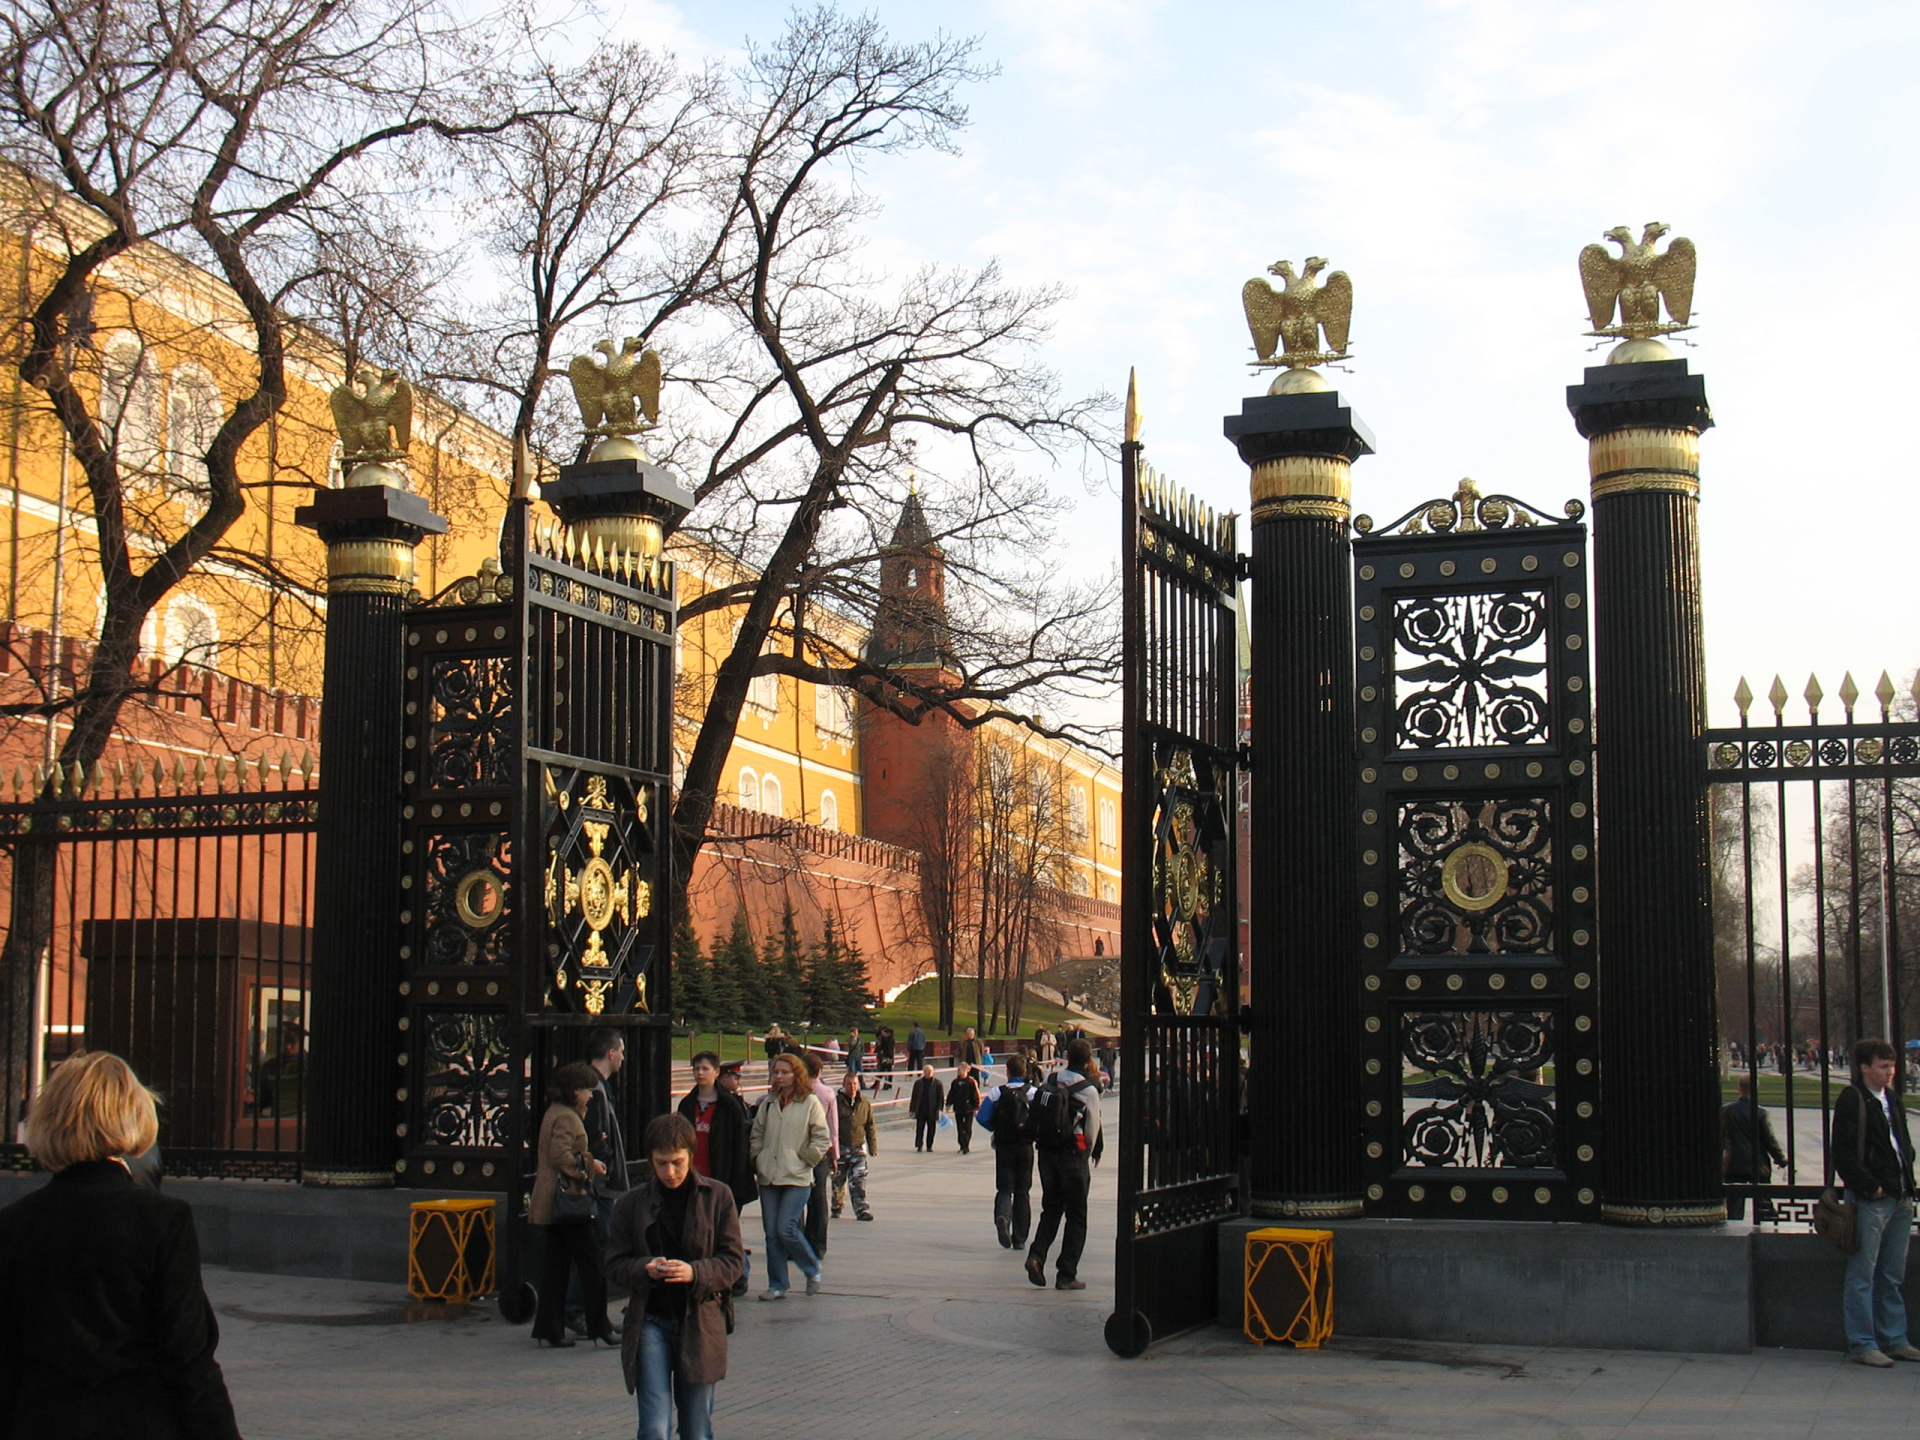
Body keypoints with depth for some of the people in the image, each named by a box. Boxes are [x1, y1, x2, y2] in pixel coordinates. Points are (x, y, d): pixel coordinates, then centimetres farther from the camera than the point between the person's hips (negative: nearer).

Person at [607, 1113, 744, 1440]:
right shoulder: (632, 1203, 3)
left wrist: (694, 1272, -19)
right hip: (650, 1323, 0)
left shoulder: (717, 1196, 1)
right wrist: (645, 1269, -15)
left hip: (700, 1323, 0)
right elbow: (615, 1265, 6)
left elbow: (734, 1262, 0)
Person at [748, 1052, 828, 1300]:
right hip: (769, 1177, 5)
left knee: (786, 1229, -13)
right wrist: (758, 1160, 5)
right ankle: (777, 1285, 13)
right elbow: (757, 1134, 17)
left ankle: (813, 1269, 11)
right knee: (772, 1233, 4)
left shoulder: (810, 1103, -4)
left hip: (797, 1178, -5)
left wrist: (803, 1160, -7)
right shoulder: (768, 1103, 9)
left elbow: (821, 1139, -4)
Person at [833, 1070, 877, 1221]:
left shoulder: (865, 1103, 5)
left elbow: (870, 1127, 13)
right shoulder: (836, 1102, -4)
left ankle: (862, 1209, -7)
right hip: (840, 1148, -1)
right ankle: (837, 1208, 25)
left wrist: (873, 1146, 10)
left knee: (859, 1181, -7)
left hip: (858, 1148, 1)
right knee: (838, 1181, 8)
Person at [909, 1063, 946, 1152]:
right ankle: (919, 1145, 5)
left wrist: (939, 1109, -8)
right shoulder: (918, 1083, 7)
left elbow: (941, 1097, 2)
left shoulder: (937, 1083, 2)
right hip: (920, 1111, 1)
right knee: (919, 1128, -3)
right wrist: (912, 1110, 7)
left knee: (931, 1129, 6)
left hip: (932, 1111, -1)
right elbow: (914, 1097, 10)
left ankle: (929, 1146, 16)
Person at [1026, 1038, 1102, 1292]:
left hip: (1046, 1152, 5)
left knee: (1050, 1209, 16)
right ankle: (1066, 1275, 2)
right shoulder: (1089, 1090, -7)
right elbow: (1092, 1129, -4)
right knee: (1076, 1217, 4)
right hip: (1073, 1154, -5)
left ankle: (1037, 1255, -6)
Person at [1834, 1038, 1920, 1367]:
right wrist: (1870, 1186, -17)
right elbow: (1843, 1154, -15)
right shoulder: (1852, 1100, -9)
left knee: (1893, 1275, 14)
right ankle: (1862, 1344, 1)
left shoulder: (1893, 1101, 16)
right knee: (1863, 1275, -3)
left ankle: (1894, 1339, 22)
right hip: (1870, 1200, -8)